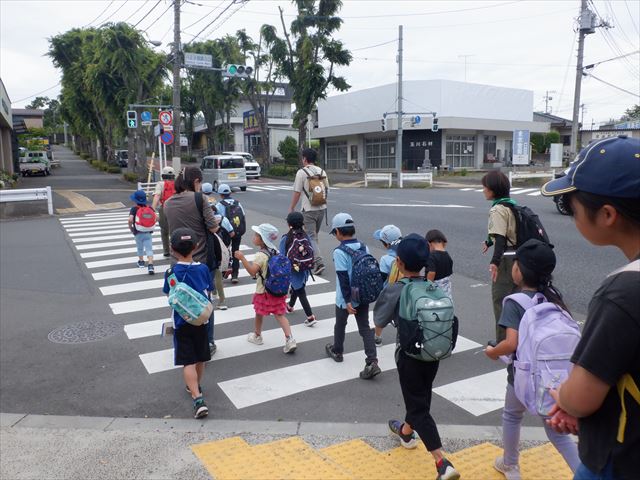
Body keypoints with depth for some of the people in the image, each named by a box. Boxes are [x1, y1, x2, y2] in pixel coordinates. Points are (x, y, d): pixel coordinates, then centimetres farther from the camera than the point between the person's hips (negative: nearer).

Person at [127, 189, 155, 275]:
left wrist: (130, 228, -5)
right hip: (148, 232, 1)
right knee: (149, 249, -2)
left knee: (140, 248, 20)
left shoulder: (134, 209, -9)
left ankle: (141, 261, 39)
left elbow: (130, 220, -22)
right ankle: (150, 265, -17)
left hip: (138, 233, -1)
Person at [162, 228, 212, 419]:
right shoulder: (203, 268, -8)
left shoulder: (172, 273, -15)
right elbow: (207, 292, 2)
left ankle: (198, 399, -11)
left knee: (188, 361, 0)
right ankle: (196, 386, 41)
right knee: (200, 357, 20)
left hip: (182, 322, -3)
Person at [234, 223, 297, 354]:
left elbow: (252, 271, -33)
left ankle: (257, 336, 37)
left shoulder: (261, 255, -21)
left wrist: (242, 258, -34)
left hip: (263, 292, -6)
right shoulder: (275, 251, 2)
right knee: (279, 314, 7)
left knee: (259, 313, 17)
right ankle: (289, 339, -6)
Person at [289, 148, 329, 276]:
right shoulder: (322, 172, 7)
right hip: (322, 208, 6)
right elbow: (326, 190, 11)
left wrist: (291, 208, 1)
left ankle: (319, 263, -15)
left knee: (311, 237, -3)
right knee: (314, 235, 20)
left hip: (309, 210, -6)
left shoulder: (301, 172, -10)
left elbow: (297, 192, -10)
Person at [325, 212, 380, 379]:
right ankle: (372, 362, -3)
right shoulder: (364, 248, -1)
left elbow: (343, 278, -22)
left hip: (345, 299, -5)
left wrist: (347, 301, -19)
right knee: (365, 328, 8)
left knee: (340, 325, 20)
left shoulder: (339, 252, -20)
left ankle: (337, 351, 42)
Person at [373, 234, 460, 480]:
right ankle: (406, 431, 52)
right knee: (421, 397, 26)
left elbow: (379, 321, -5)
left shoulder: (394, 290, -18)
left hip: (409, 355, -6)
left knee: (418, 407, 4)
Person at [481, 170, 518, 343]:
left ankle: (503, 341, 2)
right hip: (517, 255, 10)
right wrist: (489, 242, 41)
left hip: (506, 257, -10)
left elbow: (501, 237, -27)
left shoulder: (498, 209, -16)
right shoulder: (510, 204, 12)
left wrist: (495, 261, -36)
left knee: (500, 298, -3)